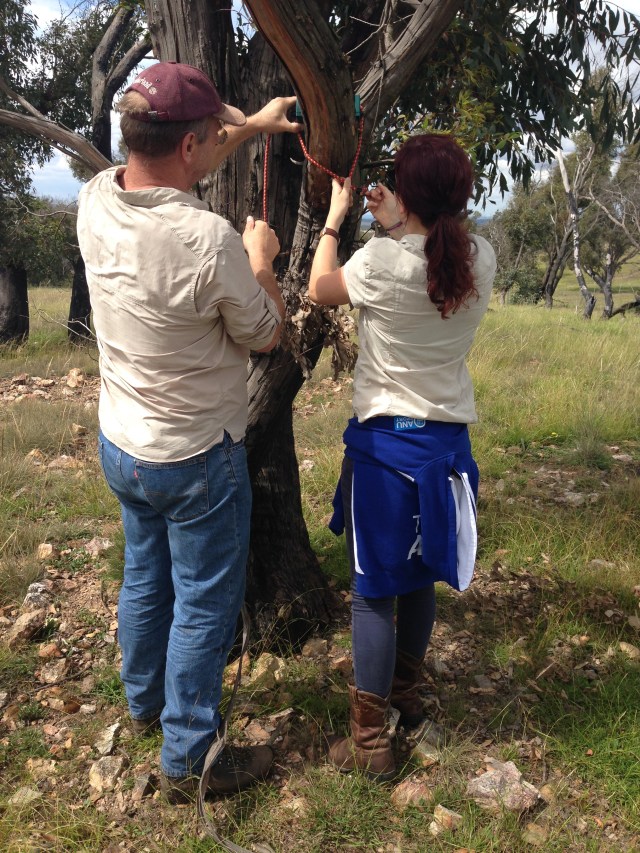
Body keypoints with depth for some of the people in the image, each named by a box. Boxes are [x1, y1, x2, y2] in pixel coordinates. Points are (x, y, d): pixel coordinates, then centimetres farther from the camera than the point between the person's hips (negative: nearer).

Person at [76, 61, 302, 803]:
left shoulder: (96, 201, -8)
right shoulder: (210, 240, -29)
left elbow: (166, 171, 15)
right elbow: (265, 335, -11)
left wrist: (251, 127, 19)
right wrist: (261, 259, 4)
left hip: (119, 444, 7)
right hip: (196, 459, -7)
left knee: (145, 576, 25)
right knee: (204, 604, 9)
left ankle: (144, 701, 48)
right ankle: (187, 763, 24)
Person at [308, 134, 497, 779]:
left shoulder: (383, 262, -19)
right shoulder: (482, 260, -4)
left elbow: (320, 289, 2)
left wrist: (335, 216, 12)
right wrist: (397, 228, 15)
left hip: (385, 442, -5)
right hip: (448, 441, 5)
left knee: (374, 591, 5)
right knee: (421, 577, 22)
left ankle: (370, 741, 15)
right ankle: (406, 691, 43)